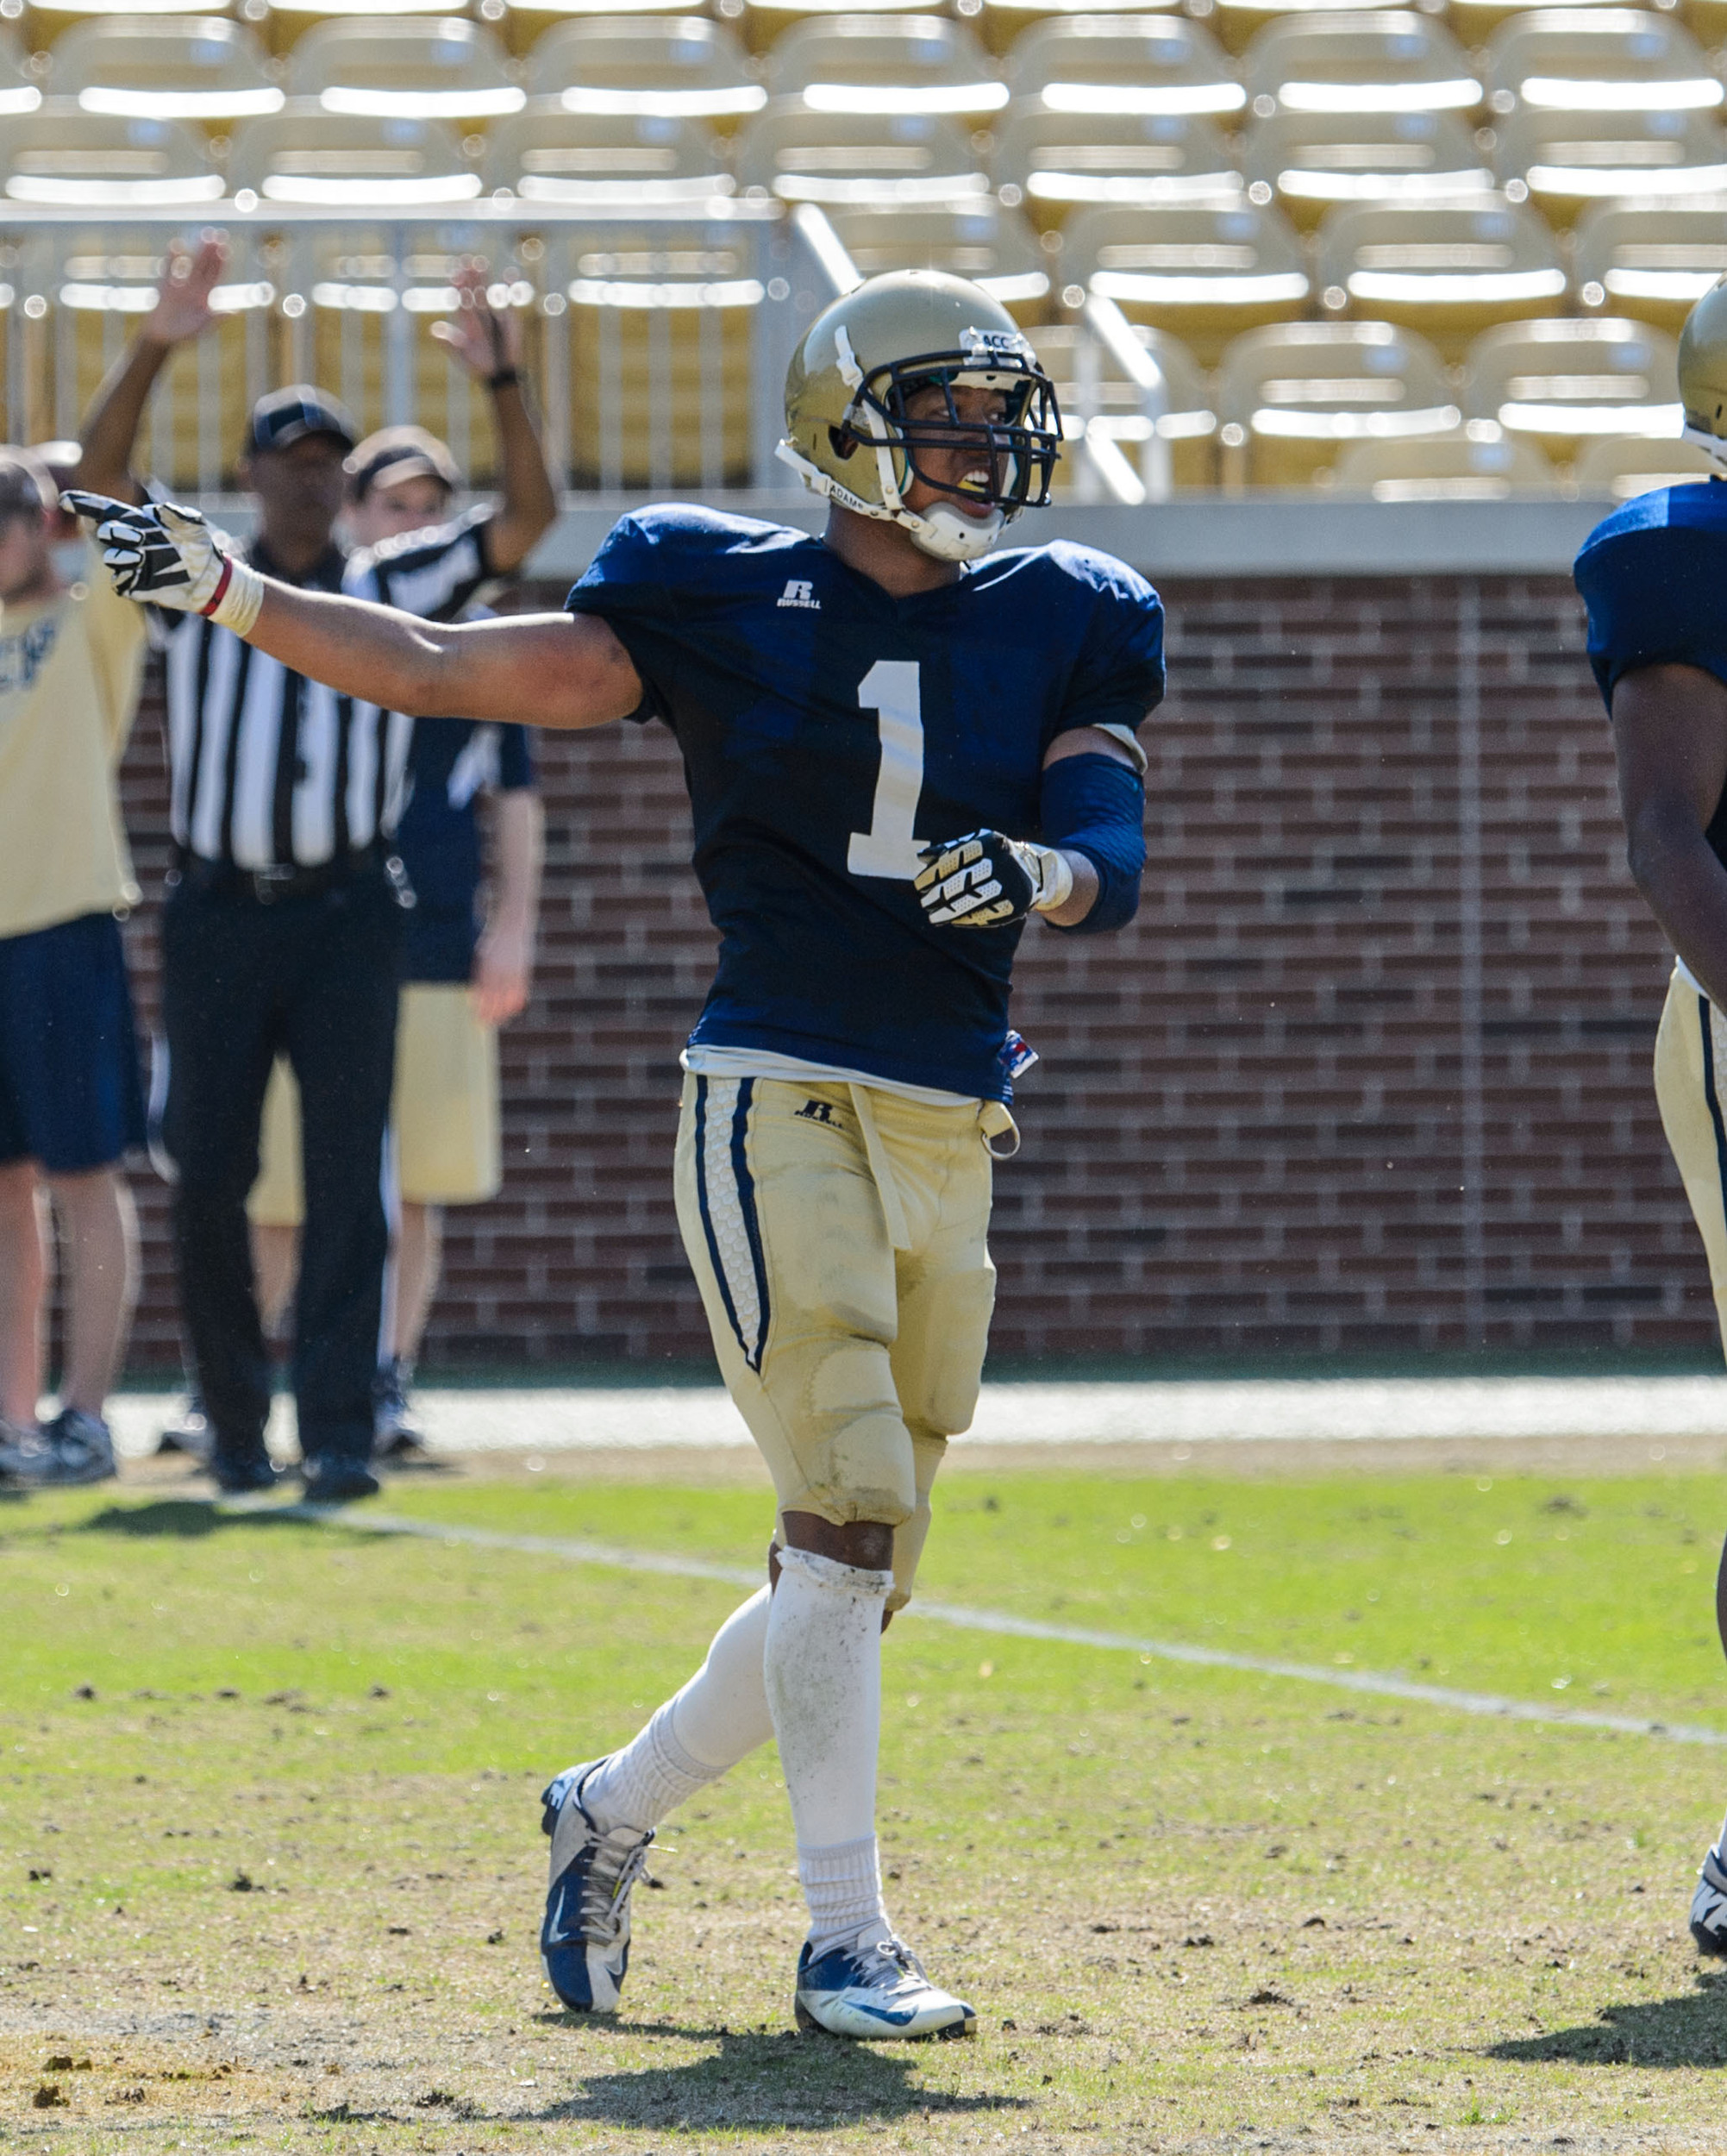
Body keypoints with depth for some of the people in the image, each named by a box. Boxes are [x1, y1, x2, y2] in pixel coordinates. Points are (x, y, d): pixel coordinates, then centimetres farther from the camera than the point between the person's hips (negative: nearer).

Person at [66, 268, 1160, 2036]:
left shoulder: (1057, 626, 9)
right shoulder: (724, 603, 0)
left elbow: (1111, 853, 1)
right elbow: (441, 669, 1)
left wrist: (1036, 870, -23)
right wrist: (226, 590, -8)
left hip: (950, 1140, 5)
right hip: (778, 1102, -5)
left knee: (860, 1573, 8)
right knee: (848, 1518, -15)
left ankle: (614, 1811, 30)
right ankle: (842, 1941, -8)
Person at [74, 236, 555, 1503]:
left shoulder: (397, 591, 11)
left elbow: (528, 516, 0)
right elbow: (104, 479, -4)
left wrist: (502, 381, -14)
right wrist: (155, 350, -18)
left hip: (346, 912, 0)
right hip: (218, 911, 1)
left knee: (346, 1175, -8)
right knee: (209, 1176, 0)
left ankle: (340, 1433, -11)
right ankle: (235, 1421, 15)